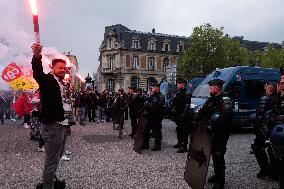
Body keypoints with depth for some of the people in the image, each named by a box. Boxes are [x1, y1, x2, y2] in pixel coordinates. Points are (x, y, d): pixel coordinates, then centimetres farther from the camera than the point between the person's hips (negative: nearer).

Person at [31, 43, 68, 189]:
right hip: (52, 126, -10)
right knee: (51, 161, -3)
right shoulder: (47, 79, -12)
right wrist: (36, 57, -52)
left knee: (55, 159, 24)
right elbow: (38, 74, -35)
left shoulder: (60, 83, 14)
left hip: (60, 125, 10)